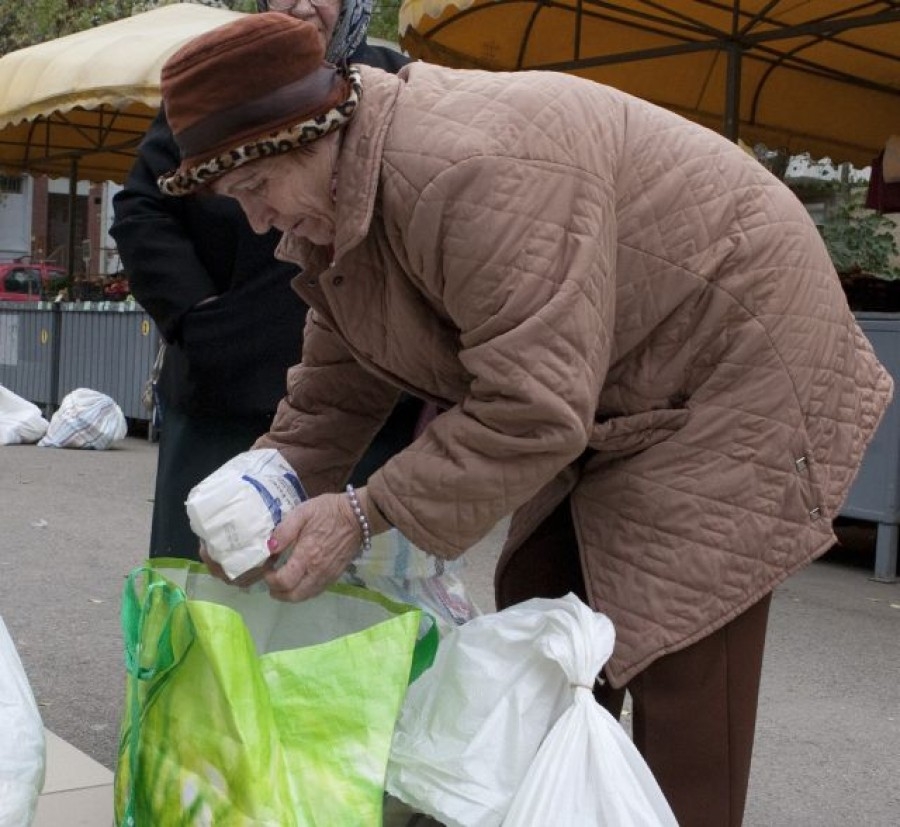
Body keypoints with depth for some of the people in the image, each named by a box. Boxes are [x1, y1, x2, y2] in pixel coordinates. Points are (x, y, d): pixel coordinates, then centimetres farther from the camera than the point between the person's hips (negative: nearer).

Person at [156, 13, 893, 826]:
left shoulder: (471, 174, -33)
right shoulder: (331, 205, 0)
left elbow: (532, 405, -34)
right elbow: (333, 391, 5)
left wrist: (365, 511, -28)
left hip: (731, 356, -9)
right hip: (606, 397, 10)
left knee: (677, 665, -11)